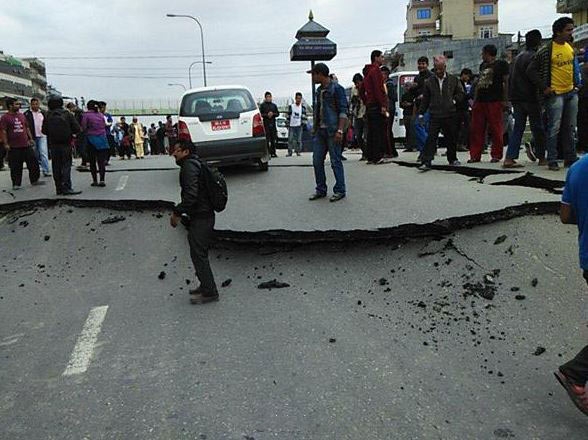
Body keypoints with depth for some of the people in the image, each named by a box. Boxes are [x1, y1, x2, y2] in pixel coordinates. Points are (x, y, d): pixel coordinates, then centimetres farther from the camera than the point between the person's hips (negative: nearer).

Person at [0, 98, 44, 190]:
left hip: (26, 145, 5)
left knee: (33, 162, 5)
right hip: (14, 147, -5)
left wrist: (31, 138, 12)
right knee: (15, 167, 1)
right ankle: (16, 184, 12)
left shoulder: (22, 115, 13)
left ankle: (34, 180, 17)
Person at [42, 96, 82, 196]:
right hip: (66, 144, -2)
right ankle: (66, 187, -9)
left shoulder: (47, 116, 0)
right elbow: (77, 129, -7)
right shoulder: (67, 114, -6)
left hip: (53, 145, 2)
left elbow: (44, 131, 3)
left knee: (56, 166, 8)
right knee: (66, 165, -1)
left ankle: (59, 188, 10)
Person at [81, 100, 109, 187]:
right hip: (102, 139, 3)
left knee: (92, 161, 6)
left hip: (91, 139, -3)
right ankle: (102, 180, -8)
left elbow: (83, 128, -7)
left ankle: (95, 181, 8)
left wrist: (87, 132, 11)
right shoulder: (101, 115, 7)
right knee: (101, 161, 1)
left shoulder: (86, 115, -5)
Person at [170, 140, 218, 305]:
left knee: (198, 254, -3)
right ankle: (205, 287, 29)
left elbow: (191, 194, -25)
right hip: (205, 215, 10)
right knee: (200, 254, 19)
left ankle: (209, 292, 4)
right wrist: (178, 211, 18)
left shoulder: (189, 166, -15)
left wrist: (178, 213, -18)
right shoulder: (195, 163, 17)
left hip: (200, 218, -10)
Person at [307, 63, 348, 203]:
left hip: (332, 131, -8)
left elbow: (343, 111, -12)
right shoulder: (319, 90, 16)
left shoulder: (336, 88, -7)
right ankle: (321, 190, 17)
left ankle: (340, 190, 7)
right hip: (320, 131, 8)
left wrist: (340, 130, -19)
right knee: (317, 161, 7)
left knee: (336, 161, -2)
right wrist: (315, 127, 17)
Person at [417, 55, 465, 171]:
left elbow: (461, 93, 14)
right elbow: (425, 99, 11)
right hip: (435, 115, -1)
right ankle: (426, 162, -10)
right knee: (431, 138, -9)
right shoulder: (429, 82, 6)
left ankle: (452, 159, 28)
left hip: (450, 115, 1)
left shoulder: (453, 80, 5)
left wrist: (455, 100, -3)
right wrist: (421, 113, 8)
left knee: (451, 138, 11)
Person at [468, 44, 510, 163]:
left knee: (495, 130, -3)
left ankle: (496, 155, 5)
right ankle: (475, 155, 7)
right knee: (476, 130, 3)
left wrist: (505, 100, -9)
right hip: (480, 101, 6)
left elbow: (506, 82, -3)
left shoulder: (501, 64, 1)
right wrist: (474, 100, 15)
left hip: (495, 101, -6)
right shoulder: (482, 65, 20)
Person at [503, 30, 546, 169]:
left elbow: (511, 76, 21)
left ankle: (509, 158, -5)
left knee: (518, 127, 6)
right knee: (537, 127, 4)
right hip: (529, 97, -7)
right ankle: (542, 156, 12)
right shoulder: (533, 56, -9)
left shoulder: (518, 56, 18)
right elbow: (531, 72, -28)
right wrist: (543, 87, -30)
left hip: (516, 98, 7)